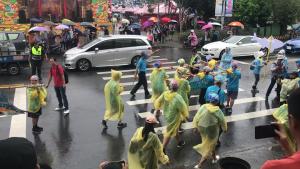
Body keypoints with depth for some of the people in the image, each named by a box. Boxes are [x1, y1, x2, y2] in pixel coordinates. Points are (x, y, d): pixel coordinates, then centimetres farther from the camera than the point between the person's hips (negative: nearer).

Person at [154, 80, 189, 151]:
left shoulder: (165, 94, -15)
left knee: (175, 129, 29)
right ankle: (163, 149, 14)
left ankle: (179, 142, 52)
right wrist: (185, 115, 1)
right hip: (174, 117, -7)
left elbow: (158, 102, -1)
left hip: (166, 114, 7)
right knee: (169, 132, 7)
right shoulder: (178, 97, -31)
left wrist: (158, 108, 21)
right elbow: (183, 108, -19)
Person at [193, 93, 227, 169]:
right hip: (212, 131, -5)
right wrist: (224, 128, 15)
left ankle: (214, 157, 53)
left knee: (212, 143, 31)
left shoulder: (203, 107, -14)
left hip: (202, 129, 5)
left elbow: (196, 117, -7)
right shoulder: (218, 111, -19)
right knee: (209, 148, 10)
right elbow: (222, 121, -5)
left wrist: (195, 126, 8)